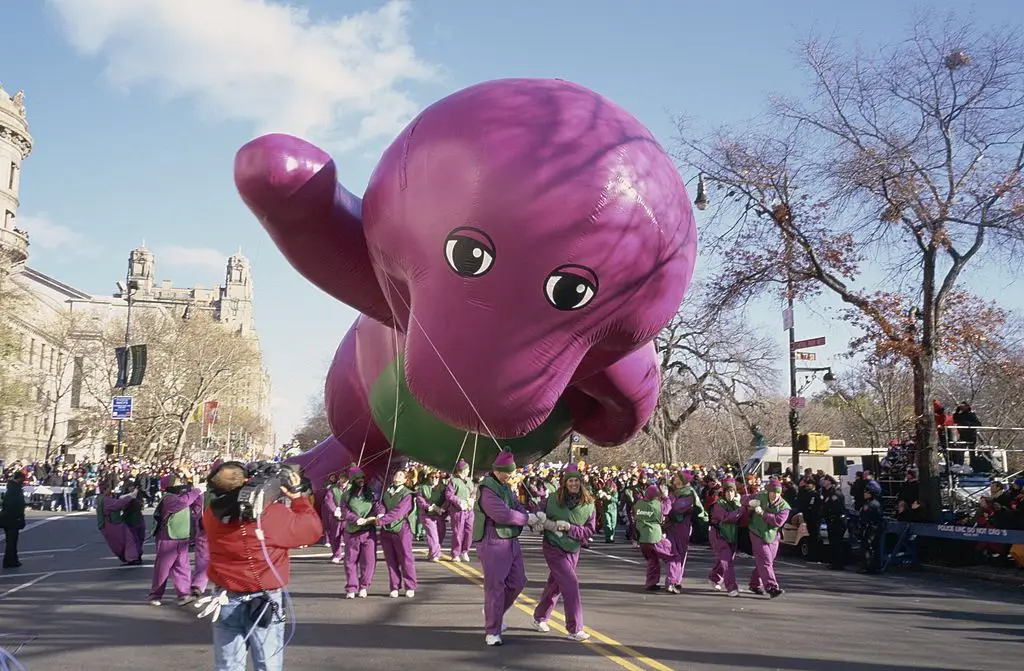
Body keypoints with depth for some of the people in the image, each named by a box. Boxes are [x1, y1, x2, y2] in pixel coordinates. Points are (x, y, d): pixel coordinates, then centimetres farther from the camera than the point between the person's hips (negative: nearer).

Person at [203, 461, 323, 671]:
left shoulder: (211, 516, -11)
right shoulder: (274, 515, -23)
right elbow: (314, 529, -9)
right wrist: (297, 497, -3)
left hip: (226, 601, 4)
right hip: (264, 601, -4)